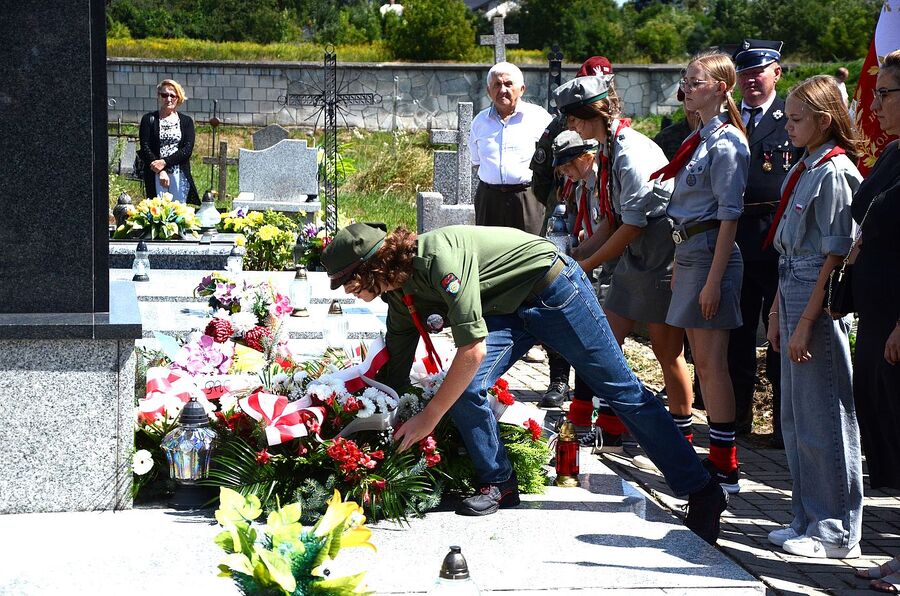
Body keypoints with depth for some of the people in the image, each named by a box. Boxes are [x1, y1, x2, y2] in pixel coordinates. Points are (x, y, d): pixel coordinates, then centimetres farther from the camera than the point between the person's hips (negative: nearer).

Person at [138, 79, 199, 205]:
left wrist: (164, 162, -14)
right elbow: (145, 149, 0)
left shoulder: (186, 121, 11)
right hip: (156, 176, -1)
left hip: (180, 175, 1)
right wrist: (160, 171, -14)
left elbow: (187, 150, 0)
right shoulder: (149, 119, 8)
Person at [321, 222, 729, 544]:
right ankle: (498, 486, 4)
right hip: (507, 311, 7)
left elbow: (473, 350, -34)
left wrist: (427, 419, -28)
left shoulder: (437, 256, -32)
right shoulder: (399, 300, -4)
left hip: (554, 288, -7)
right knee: (464, 390, -14)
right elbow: (394, 375, 9)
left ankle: (702, 493, 4)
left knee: (622, 389, -3)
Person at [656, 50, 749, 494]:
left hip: (710, 255, -10)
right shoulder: (699, 138, 15)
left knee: (711, 363, -7)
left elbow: (729, 216, -16)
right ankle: (716, 455, 19)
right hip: (688, 252, 10)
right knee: (702, 362, 12)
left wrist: (713, 279, -19)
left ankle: (725, 468, -2)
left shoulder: (725, 144, -13)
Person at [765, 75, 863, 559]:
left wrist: (806, 322, -19)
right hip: (793, 292, 9)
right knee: (795, 417, 15)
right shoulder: (801, 170, 13)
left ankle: (836, 533, 7)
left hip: (819, 301, -9)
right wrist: (778, 310, 16)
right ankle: (808, 519, 25)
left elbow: (836, 255, -17)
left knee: (822, 418, -3)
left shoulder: (834, 173, -14)